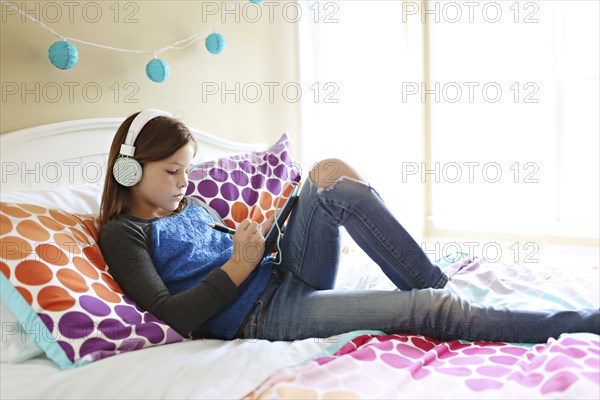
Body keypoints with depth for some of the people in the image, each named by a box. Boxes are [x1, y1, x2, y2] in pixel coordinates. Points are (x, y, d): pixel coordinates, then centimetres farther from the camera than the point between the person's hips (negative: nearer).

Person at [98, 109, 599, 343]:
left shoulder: (190, 207, 22)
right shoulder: (123, 233, -1)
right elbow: (168, 316, -13)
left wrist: (254, 239, 4)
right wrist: (238, 267, -15)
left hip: (286, 277, 8)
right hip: (260, 314, -8)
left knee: (332, 174, -13)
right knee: (423, 310, -23)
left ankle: (437, 284, -11)